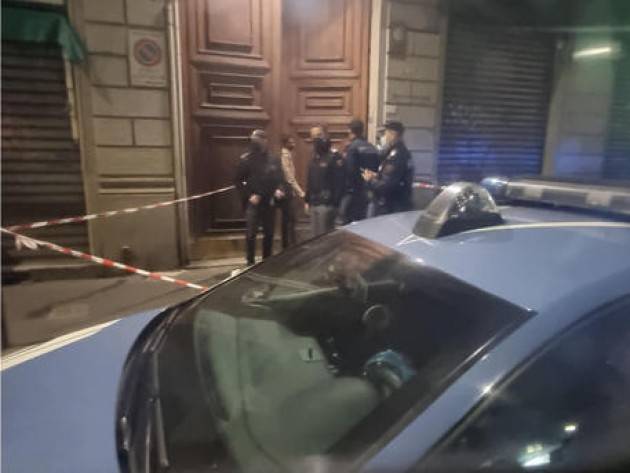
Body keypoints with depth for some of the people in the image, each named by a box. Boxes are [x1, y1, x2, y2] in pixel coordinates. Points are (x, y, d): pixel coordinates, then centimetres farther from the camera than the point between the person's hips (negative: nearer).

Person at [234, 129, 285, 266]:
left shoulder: (274, 160, 7)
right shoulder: (246, 159, -3)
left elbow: (280, 179, 11)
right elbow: (238, 181, 0)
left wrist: (279, 190, -10)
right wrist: (248, 195, -11)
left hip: (269, 203, 4)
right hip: (253, 203, -3)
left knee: (269, 234, 10)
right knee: (250, 234, -6)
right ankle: (250, 263, 4)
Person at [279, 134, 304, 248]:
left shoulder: (288, 155, 16)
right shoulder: (285, 156, -13)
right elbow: (290, 178, -21)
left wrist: (297, 192, 17)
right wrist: (300, 192, -23)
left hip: (288, 191, 10)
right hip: (287, 190, -10)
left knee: (287, 220, 12)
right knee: (290, 220, -9)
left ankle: (287, 246, 18)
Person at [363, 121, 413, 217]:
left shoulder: (395, 155, -20)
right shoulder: (403, 152, 12)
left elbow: (387, 185, -26)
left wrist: (370, 180, -9)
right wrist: (377, 176, 8)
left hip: (391, 209, -10)